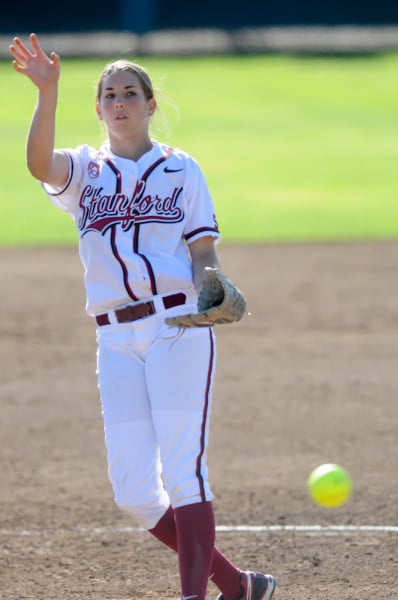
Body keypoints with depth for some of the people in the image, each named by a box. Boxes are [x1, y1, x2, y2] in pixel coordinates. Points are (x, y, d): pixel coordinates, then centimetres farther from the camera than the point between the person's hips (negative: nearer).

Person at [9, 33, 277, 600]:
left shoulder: (181, 169, 9)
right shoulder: (85, 169, 13)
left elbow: (204, 253, 5)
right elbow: (39, 162, -11)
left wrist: (212, 295, -17)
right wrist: (47, 91, -25)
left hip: (179, 328, -3)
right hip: (117, 341, 3)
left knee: (182, 469, -13)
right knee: (133, 491, -1)